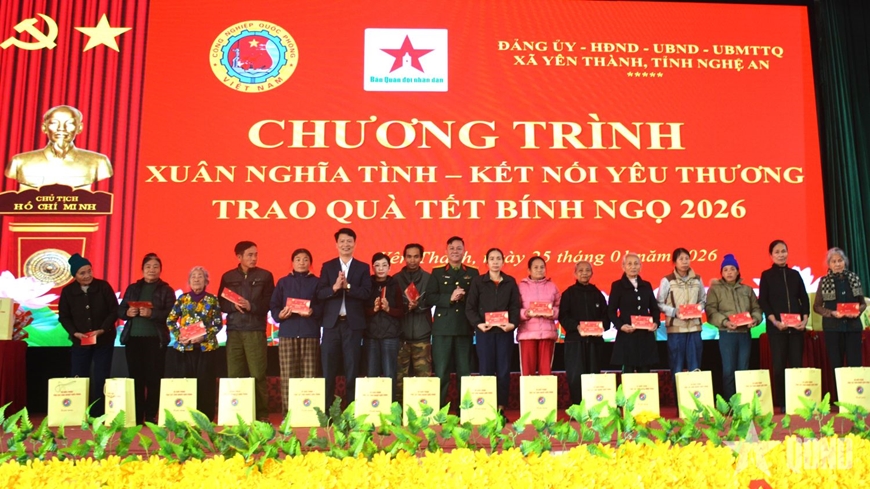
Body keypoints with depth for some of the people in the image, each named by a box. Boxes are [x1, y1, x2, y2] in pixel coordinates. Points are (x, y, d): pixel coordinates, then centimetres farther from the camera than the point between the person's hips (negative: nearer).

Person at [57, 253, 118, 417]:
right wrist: (74, 332, -13)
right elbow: (63, 316, 2)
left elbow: (114, 311, -5)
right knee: (78, 379, 1)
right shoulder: (68, 291, -2)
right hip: (80, 341, 1)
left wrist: (102, 329, -17)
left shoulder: (103, 287, -7)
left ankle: (99, 415, 7)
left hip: (104, 340, -1)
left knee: (101, 379, 1)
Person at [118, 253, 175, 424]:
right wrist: (127, 312, -12)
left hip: (155, 339, -2)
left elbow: (171, 314, -6)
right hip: (133, 338, 3)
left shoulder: (166, 290, 6)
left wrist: (152, 313, -22)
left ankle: (151, 417, 4)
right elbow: (120, 310, 11)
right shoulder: (132, 288, 15)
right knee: (135, 378, 3)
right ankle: (136, 417, 10)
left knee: (153, 378, -3)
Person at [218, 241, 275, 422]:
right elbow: (221, 303, 9)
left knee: (258, 374, -5)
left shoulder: (265, 276, 7)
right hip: (234, 331, 2)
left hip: (256, 330, -2)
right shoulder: (228, 277, 13)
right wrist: (233, 306, -10)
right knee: (234, 374, 0)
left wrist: (251, 306, -13)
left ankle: (262, 413, 2)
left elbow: (269, 302, 1)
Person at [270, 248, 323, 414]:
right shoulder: (283, 282, 14)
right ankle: (288, 412, 1)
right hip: (287, 333, 1)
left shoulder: (316, 282, 11)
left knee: (310, 375, -4)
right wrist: (279, 315, -10)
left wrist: (313, 311, -13)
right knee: (287, 375, -3)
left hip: (310, 333, -1)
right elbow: (274, 306, 10)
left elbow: (323, 306, 6)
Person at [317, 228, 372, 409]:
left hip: (353, 323, 0)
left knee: (352, 367, 4)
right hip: (331, 322, 1)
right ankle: (326, 408, 10)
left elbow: (366, 293, -7)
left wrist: (347, 286, -18)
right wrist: (334, 287, -20)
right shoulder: (327, 266, 8)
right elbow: (320, 294, -3)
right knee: (328, 368, 3)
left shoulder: (362, 268, 6)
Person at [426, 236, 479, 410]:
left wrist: (464, 297, -12)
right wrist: (449, 298, -14)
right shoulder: (437, 272, 9)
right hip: (443, 327, -1)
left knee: (464, 372, 4)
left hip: (465, 328, 1)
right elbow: (429, 299, -1)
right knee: (441, 372, -2)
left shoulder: (473, 273, 12)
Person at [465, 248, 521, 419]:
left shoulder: (510, 282, 9)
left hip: (505, 331, 2)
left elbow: (515, 306, 5)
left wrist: (513, 323, -12)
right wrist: (478, 323, -15)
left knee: (503, 370, 2)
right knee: (486, 370, 0)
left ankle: (501, 409, 10)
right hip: (484, 331, -1)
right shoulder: (478, 281, 4)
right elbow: (470, 307, 0)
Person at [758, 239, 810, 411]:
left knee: (797, 364, 1)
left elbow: (805, 299, 10)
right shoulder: (767, 275, 3)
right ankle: (782, 403, 3)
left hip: (797, 326, 3)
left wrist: (805, 320, -4)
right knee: (779, 365, -3)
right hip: (776, 327, -3)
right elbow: (763, 301, -3)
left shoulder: (795, 274, 12)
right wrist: (775, 321, -14)